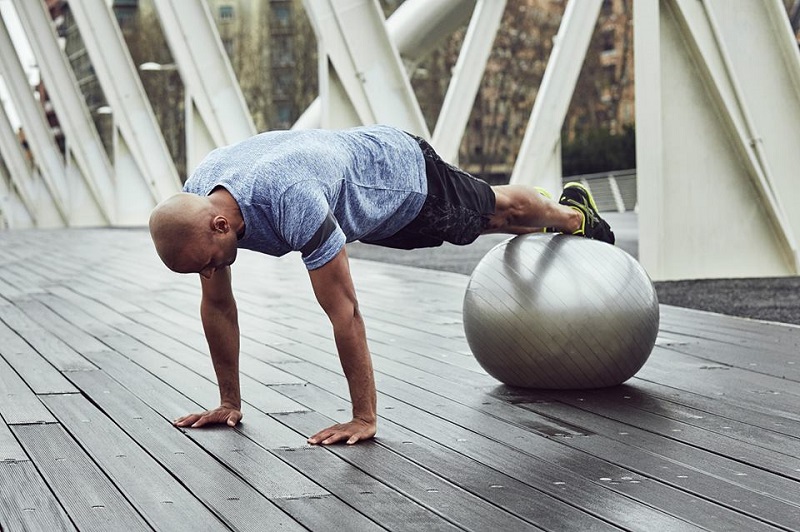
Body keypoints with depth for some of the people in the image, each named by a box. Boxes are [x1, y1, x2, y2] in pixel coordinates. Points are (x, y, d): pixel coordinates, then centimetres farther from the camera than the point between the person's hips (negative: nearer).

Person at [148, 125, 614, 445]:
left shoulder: (291, 202, -50)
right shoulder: (194, 208, -28)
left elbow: (345, 312, -45)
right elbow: (217, 304, -13)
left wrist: (365, 418, -40)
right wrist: (230, 402, -9)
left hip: (405, 175, -6)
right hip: (374, 206, 6)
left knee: (497, 210, 23)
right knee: (487, 223, 33)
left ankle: (574, 212, 55)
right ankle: (547, 226, 63)